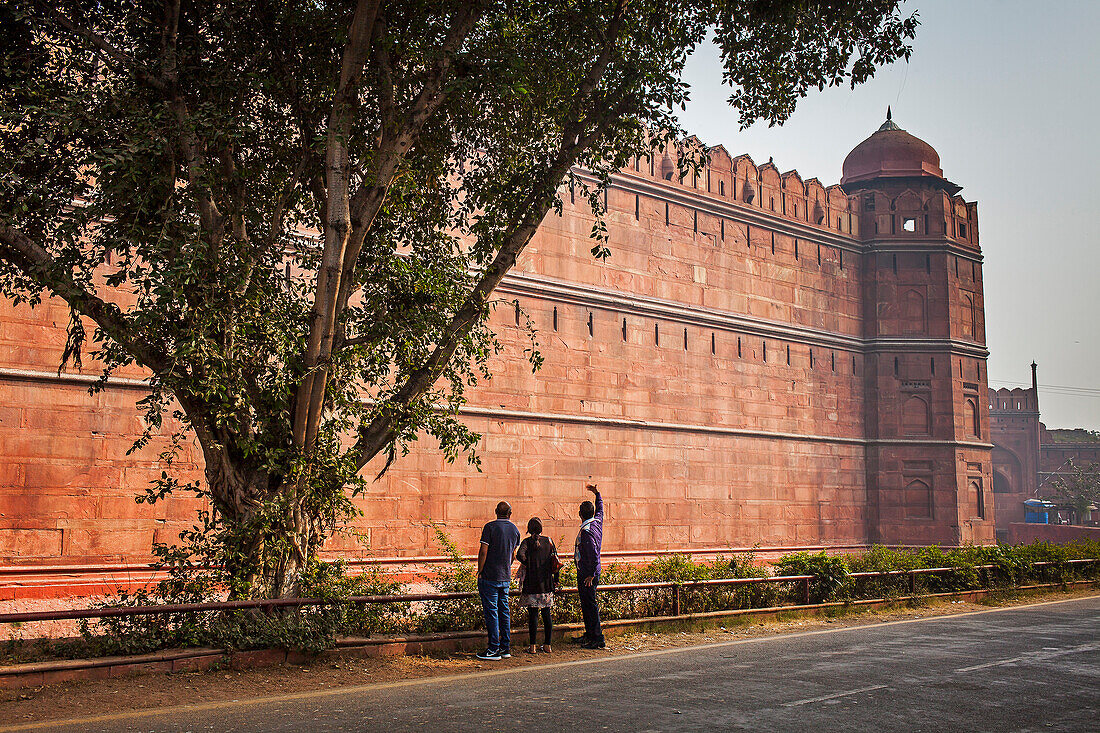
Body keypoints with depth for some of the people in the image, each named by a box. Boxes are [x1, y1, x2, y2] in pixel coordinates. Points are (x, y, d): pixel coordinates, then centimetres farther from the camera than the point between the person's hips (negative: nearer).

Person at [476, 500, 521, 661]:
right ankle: (505, 648, 15)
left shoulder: (490, 527, -10)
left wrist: (479, 571, -5)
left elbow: (483, 552, -14)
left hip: (490, 576, -6)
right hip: (505, 578, 6)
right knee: (504, 611, 12)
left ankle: (494, 650, -2)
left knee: (491, 611, -3)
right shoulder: (514, 529, 8)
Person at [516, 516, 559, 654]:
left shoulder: (527, 542, -4)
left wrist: (528, 563, -3)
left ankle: (532, 646, 1)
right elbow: (555, 559, 5)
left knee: (533, 614, 0)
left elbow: (520, 555, -22)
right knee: (546, 614, 10)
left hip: (531, 584, -3)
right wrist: (555, 579, 11)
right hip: (547, 584, 3)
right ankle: (547, 645, 13)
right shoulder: (548, 541, 4)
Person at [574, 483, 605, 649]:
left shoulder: (586, 531, -21)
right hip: (590, 573, 9)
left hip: (587, 574, -9)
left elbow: (594, 554, -26)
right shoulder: (597, 521, 5)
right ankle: (589, 635, 25)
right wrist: (597, 493, 35)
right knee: (586, 605, 17)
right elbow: (600, 508, 28)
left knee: (590, 605, -6)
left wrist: (591, 575, -21)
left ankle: (598, 640, -4)